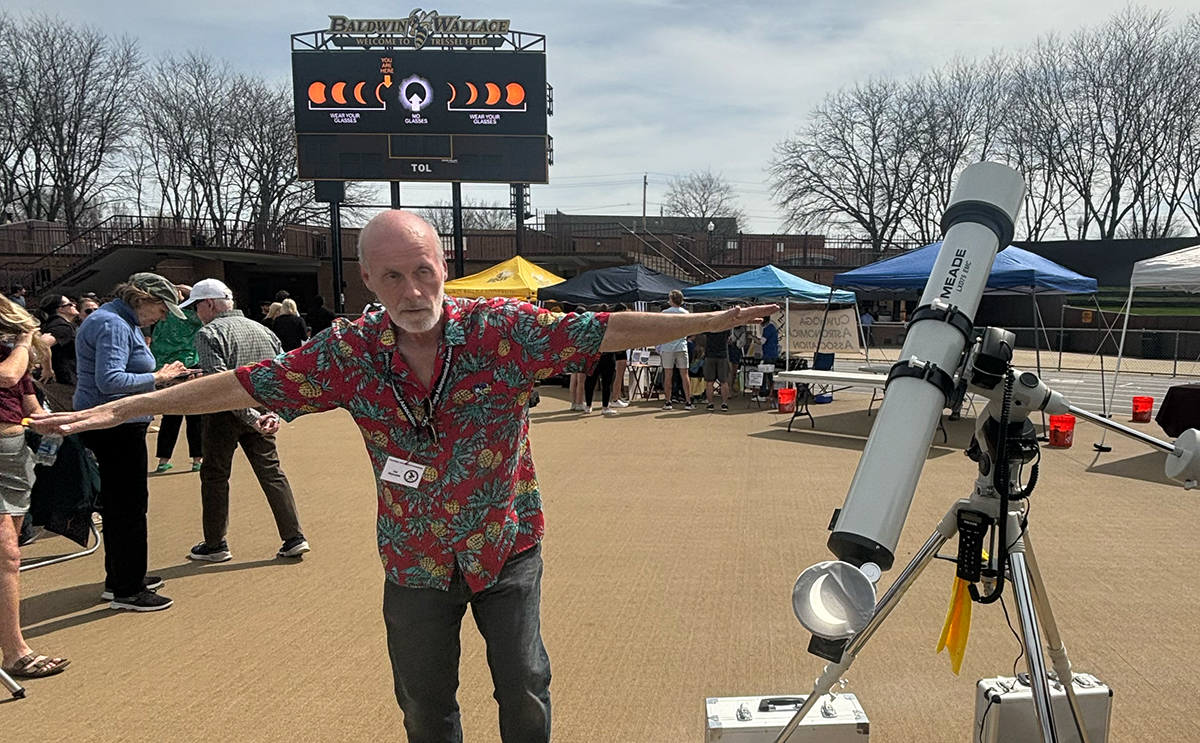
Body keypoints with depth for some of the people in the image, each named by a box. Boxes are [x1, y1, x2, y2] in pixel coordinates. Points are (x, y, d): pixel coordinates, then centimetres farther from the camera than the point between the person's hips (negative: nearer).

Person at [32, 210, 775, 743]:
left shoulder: (503, 328, -18)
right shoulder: (348, 352, -11)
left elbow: (605, 331, -20)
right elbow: (247, 384, -5)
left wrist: (712, 320, -26)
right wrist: (118, 409, -3)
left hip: (508, 545, -2)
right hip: (416, 560, 2)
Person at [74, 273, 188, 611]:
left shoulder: (124, 323, 16)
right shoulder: (113, 325, -18)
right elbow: (109, 381, -28)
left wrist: (165, 376, 8)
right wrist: (158, 376, -21)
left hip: (117, 427, 11)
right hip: (117, 428, -11)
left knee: (118, 504, 18)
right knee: (129, 506, -3)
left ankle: (120, 578, 31)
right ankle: (126, 591, 6)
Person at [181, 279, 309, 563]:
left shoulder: (209, 333, -9)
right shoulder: (262, 330, 10)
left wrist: (250, 416, -21)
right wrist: (272, 414, 0)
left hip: (225, 414, -5)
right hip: (262, 411, 6)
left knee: (214, 475, 9)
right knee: (272, 472, 8)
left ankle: (215, 544, 18)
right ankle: (294, 537, 5)